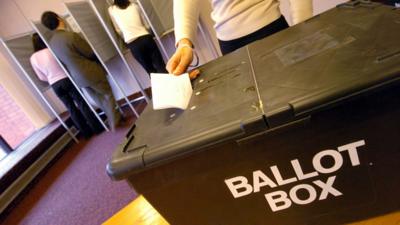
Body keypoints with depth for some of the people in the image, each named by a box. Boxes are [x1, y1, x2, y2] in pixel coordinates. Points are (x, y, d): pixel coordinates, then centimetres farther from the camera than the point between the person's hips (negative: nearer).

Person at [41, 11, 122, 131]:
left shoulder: (51, 43, 2)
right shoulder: (71, 36, -22)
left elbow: (63, 61, 12)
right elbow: (90, 53, -14)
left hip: (78, 77, 7)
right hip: (91, 72, -7)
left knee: (99, 100, 19)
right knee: (107, 95, 10)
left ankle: (114, 118, 31)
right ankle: (114, 123, 16)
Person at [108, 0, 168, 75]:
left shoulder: (111, 10, 13)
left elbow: (118, 30, 18)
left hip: (133, 44, -1)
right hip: (146, 38, 1)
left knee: (151, 71, 7)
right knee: (161, 68, 2)